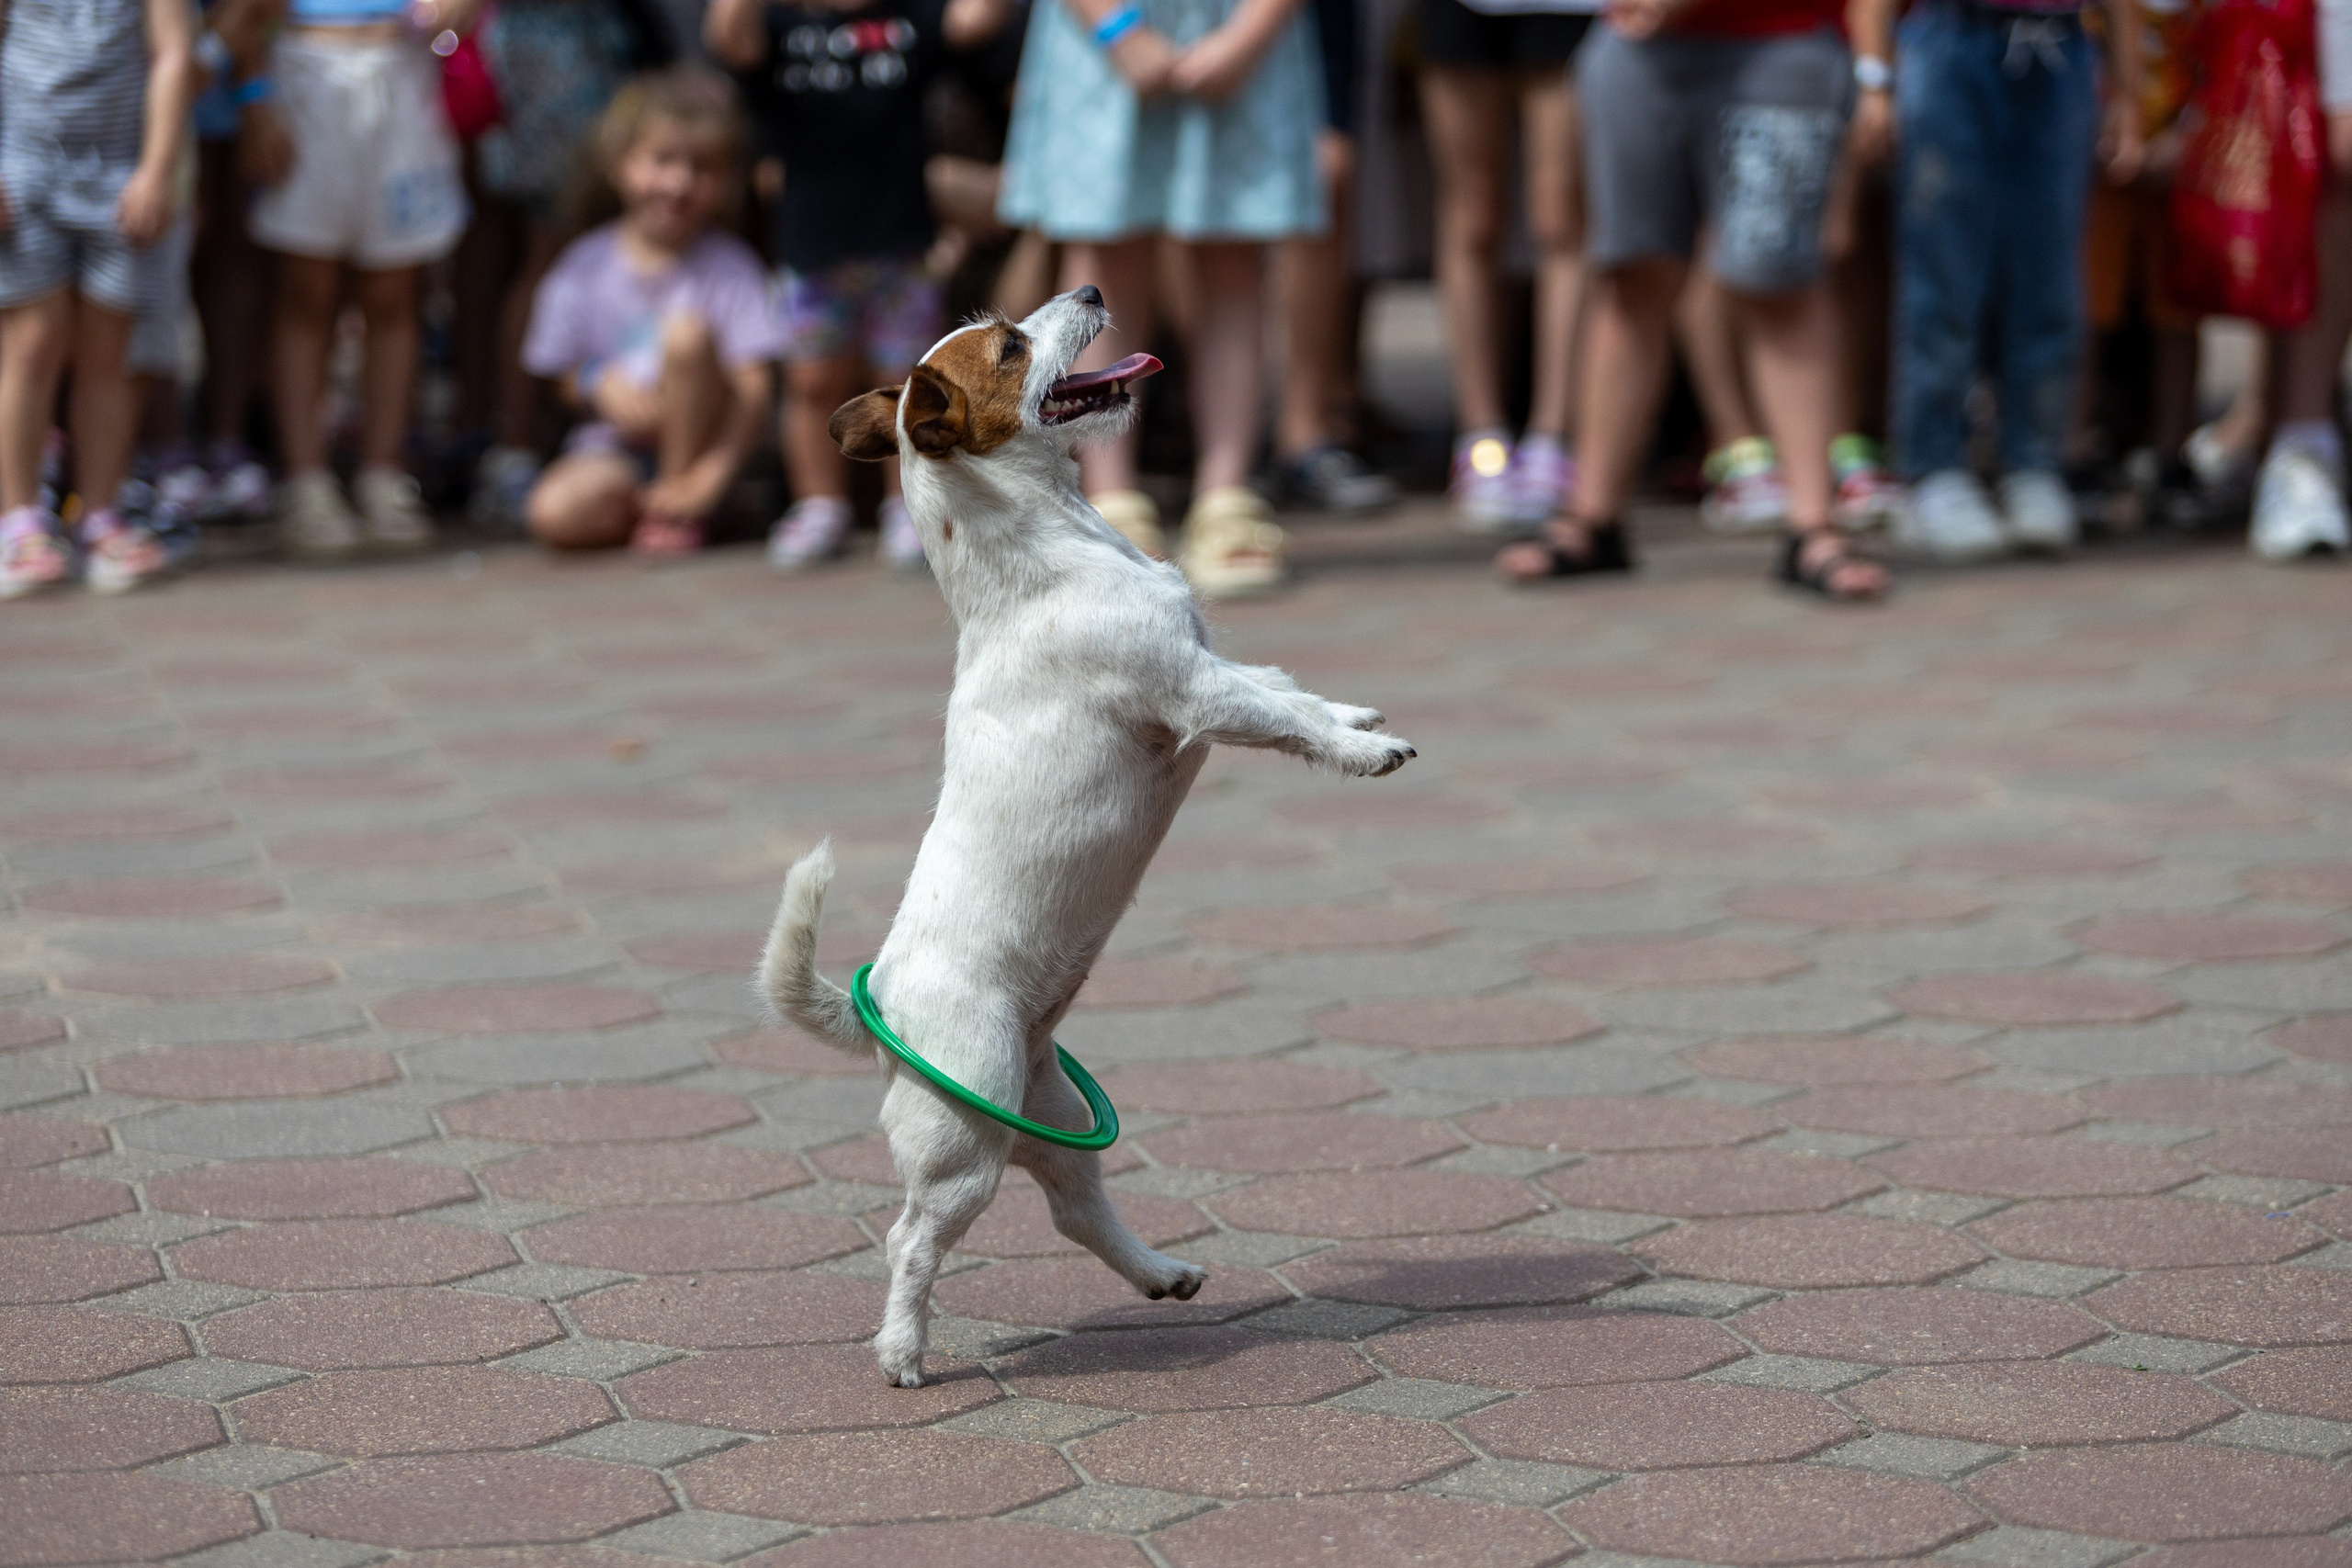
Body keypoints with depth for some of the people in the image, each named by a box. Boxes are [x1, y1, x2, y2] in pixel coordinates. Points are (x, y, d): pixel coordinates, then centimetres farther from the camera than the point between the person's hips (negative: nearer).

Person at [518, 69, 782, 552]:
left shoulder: (729, 266, -9)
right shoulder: (586, 265, -1)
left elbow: (753, 389, -15)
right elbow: (568, 379, 5)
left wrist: (712, 472, -27)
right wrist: (600, 382, -19)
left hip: (698, 438, -1)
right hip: (621, 448, 1)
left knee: (685, 331, -30)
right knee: (552, 513, -30)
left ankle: (677, 503, -14)